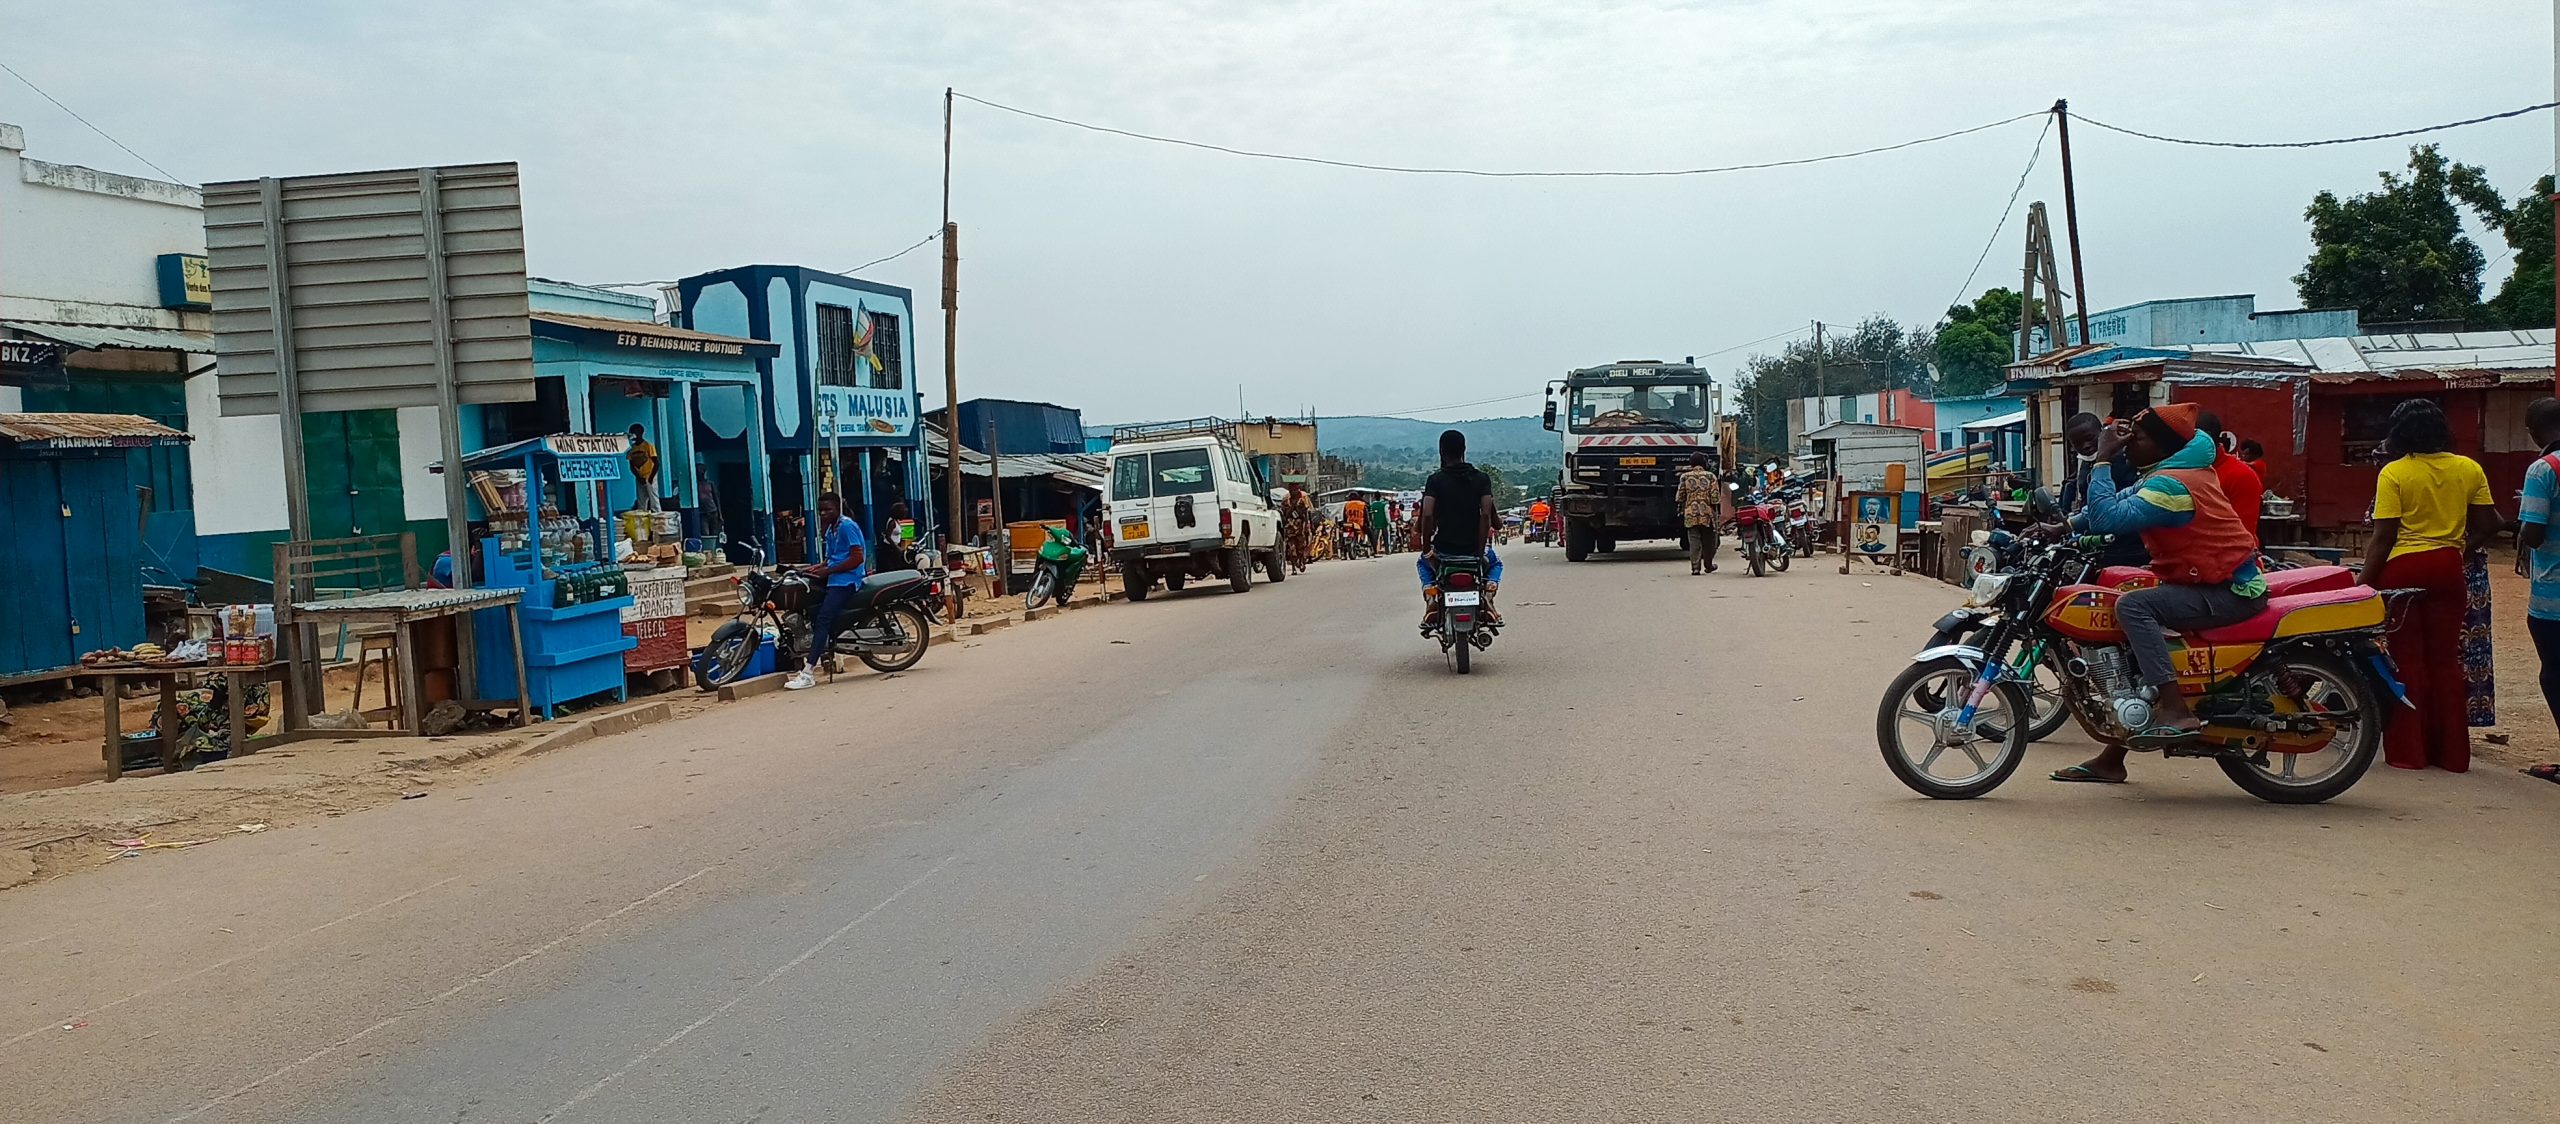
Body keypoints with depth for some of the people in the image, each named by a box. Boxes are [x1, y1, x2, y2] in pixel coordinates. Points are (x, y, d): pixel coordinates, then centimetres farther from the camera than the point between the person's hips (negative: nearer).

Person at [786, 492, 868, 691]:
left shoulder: (847, 526, -11)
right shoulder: (830, 529, 19)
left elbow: (857, 558, -18)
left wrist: (828, 571, -16)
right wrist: (818, 568, 4)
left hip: (846, 580, -11)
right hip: (834, 580, 11)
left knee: (823, 619, -20)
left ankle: (808, 674, -27)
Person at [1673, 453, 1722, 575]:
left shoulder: (1685, 477, 1)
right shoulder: (1710, 476, -2)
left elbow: (1680, 497, 4)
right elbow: (1715, 497, -5)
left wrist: (1681, 510, 21)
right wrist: (1718, 512, 3)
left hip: (1690, 514, 0)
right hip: (1707, 514, 0)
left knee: (1694, 542, 2)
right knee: (1708, 542, 13)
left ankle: (1695, 567, -3)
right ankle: (1708, 566, 25)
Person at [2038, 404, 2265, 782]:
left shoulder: (2171, 484, -22)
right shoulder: (2176, 469, 10)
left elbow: (2110, 518, -30)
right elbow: (2121, 499, 15)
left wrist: (2103, 460, -21)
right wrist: (2065, 527, 4)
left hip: (2230, 593, -11)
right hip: (2226, 583, 11)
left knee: (2132, 606, -28)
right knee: (2130, 645, 14)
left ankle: (2176, 712, -31)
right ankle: (2111, 759, 21)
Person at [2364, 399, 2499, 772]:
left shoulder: (2394, 473, -9)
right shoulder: (2468, 469, 4)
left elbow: (2384, 536, -12)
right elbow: (2487, 525, 3)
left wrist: (2365, 581, -8)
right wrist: (2461, 549, 19)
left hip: (2403, 569, -4)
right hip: (2447, 570, 4)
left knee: (2406, 659, 4)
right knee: (2445, 659, 11)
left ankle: (2408, 751, 8)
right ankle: (2452, 752, 15)